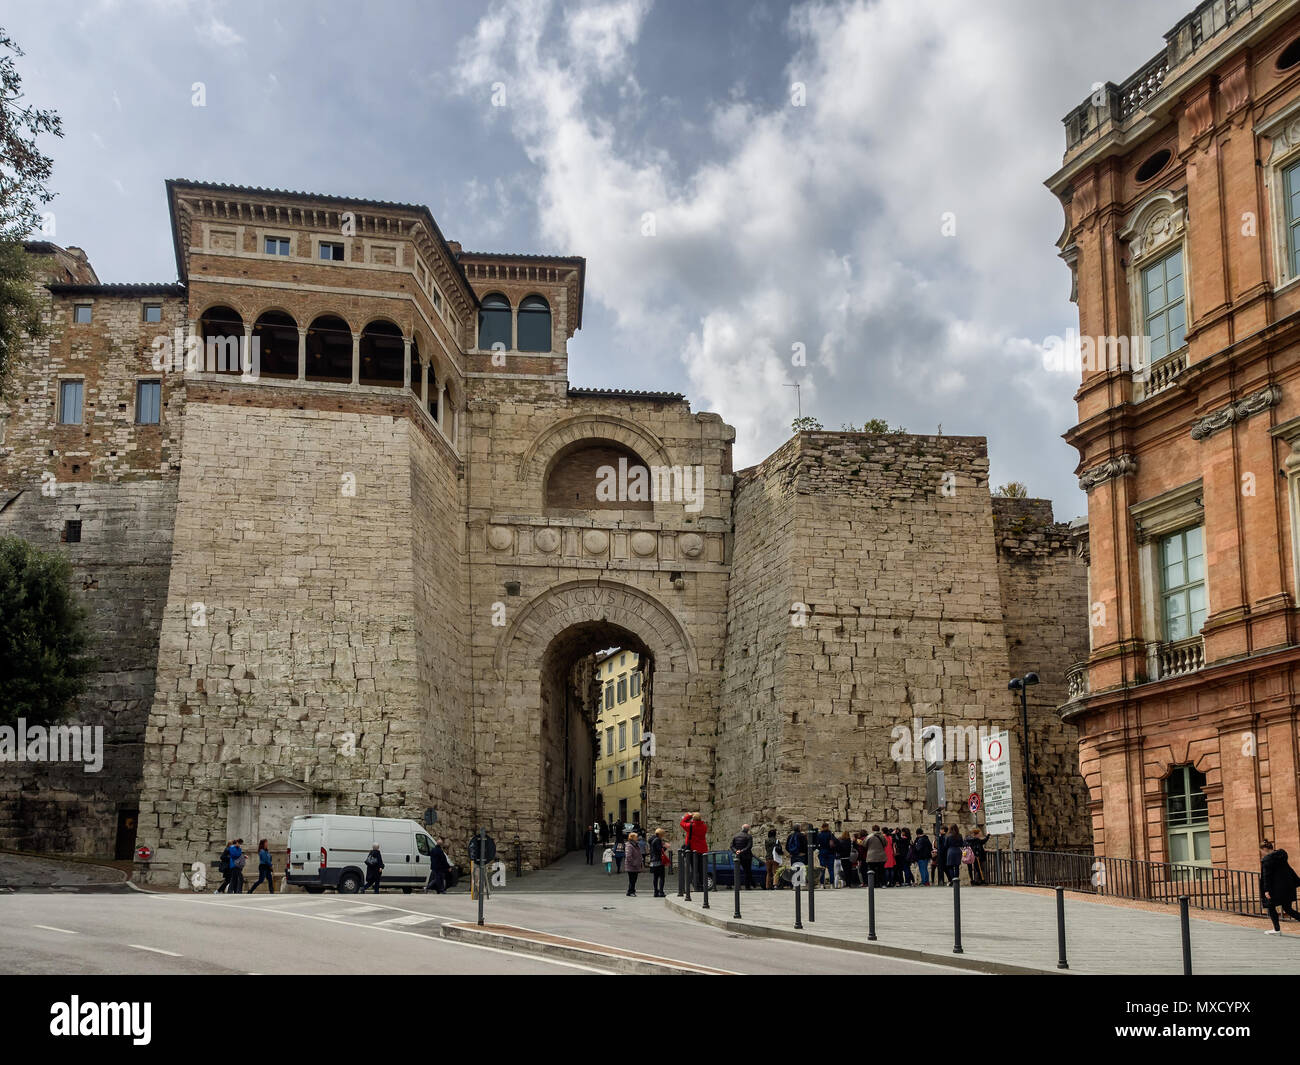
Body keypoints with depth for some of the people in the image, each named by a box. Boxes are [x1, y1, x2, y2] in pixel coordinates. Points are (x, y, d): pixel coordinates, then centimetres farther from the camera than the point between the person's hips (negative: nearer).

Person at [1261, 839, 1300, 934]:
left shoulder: (1267, 859, -12)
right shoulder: (1281, 856, 11)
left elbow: (1266, 876, -16)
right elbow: (1290, 870, 18)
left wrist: (1266, 890, -17)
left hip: (1276, 889, -8)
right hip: (1288, 886, 8)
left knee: (1271, 907, 9)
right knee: (1288, 908, 12)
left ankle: (1277, 929, 11)